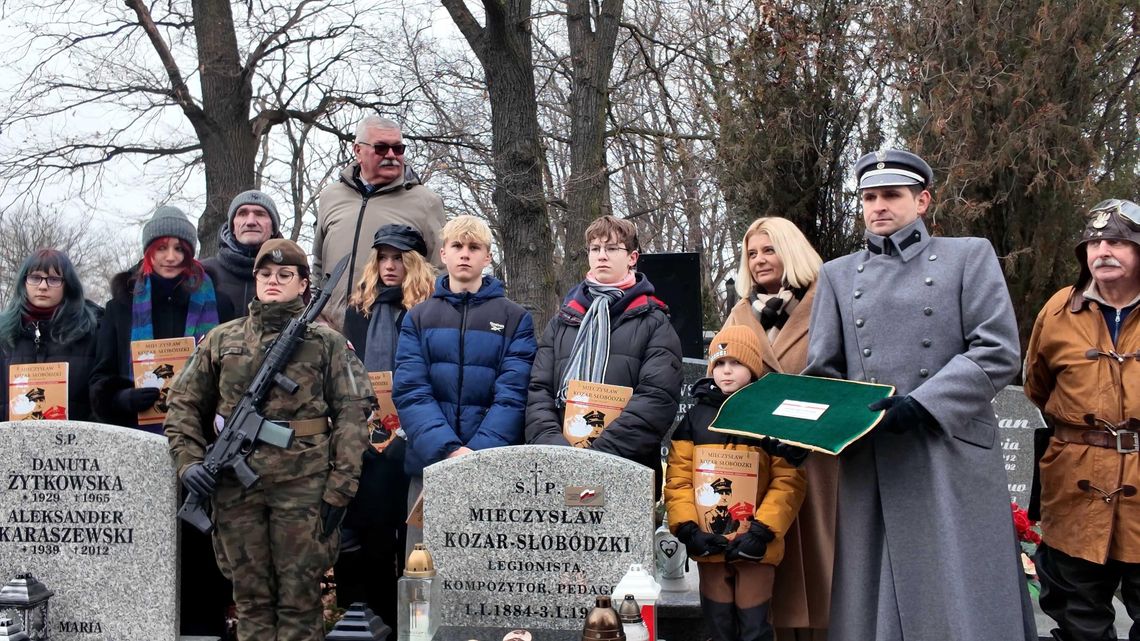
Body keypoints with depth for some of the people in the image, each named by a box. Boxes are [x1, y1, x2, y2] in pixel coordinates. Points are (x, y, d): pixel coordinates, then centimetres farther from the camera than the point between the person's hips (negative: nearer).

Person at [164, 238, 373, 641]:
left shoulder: (327, 343, 6)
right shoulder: (221, 340, 14)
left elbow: (351, 414, 0)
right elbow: (184, 404, 16)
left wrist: (339, 487, -7)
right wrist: (188, 459, 0)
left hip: (302, 485, -2)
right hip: (234, 484, 3)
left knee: (299, 599, 1)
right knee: (250, 597, 9)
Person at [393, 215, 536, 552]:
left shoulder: (515, 318, 6)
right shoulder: (418, 318, 10)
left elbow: (512, 394, -5)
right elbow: (409, 391, -2)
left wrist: (479, 453, -19)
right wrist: (449, 450, -18)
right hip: (429, 461, 2)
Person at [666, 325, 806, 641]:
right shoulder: (695, 418, 6)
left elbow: (788, 480, -7)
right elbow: (678, 478, 3)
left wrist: (763, 530, -16)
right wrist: (687, 528, -9)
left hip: (755, 546, -3)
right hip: (708, 544, 3)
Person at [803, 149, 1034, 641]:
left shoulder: (969, 256, 7)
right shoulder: (838, 275, 16)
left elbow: (998, 353, -4)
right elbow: (823, 373, 12)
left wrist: (921, 405, -14)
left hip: (954, 459, -2)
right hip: (870, 465, 3)